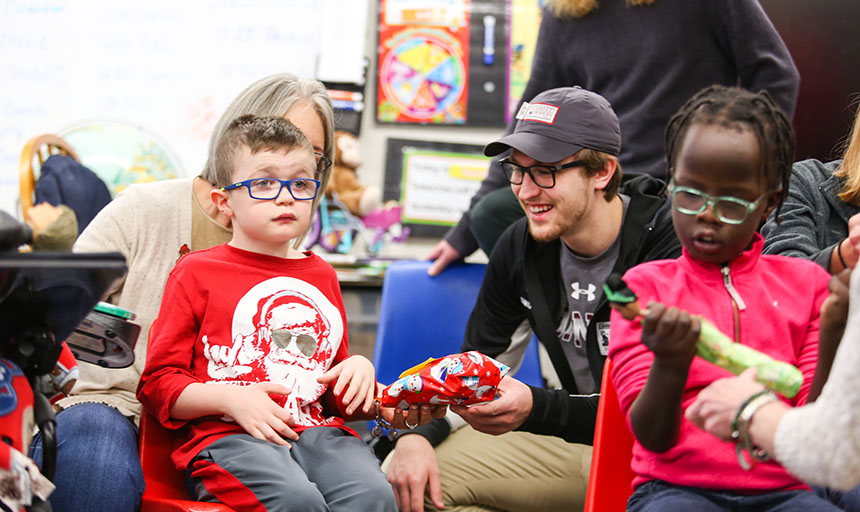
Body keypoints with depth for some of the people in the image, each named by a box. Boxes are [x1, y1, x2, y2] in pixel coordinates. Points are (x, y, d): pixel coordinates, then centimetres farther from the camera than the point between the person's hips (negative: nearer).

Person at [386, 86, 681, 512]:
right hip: (577, 440, 6)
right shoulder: (520, 247, -1)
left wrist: (536, 409, -37)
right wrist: (417, 434, -14)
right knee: (410, 475, -8)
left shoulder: (671, 248, -22)